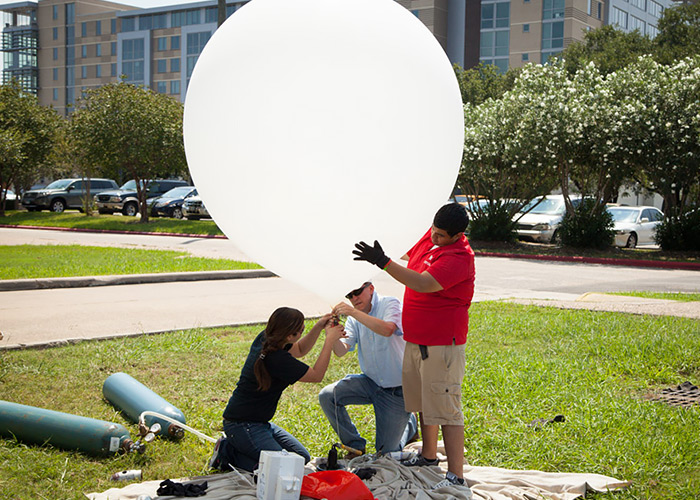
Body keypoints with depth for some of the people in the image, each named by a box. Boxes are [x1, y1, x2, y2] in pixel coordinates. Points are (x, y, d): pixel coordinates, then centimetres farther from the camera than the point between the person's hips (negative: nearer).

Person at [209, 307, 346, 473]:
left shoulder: (265, 339, 0)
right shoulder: (277, 359, -27)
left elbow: (299, 350, 19)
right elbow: (316, 375, -16)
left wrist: (319, 327, 4)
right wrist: (330, 340, -11)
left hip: (259, 422, 10)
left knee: (303, 458, 9)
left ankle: (232, 448, 12)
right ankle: (228, 452, -3)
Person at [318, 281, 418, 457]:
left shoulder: (391, 304, -13)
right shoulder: (354, 318, 3)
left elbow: (387, 330, -35)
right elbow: (341, 351, -9)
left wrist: (353, 312, -42)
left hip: (396, 389, -5)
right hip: (371, 382, 5)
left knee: (386, 452, -1)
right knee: (327, 396, -18)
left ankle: (410, 424, 33)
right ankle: (356, 446, 2)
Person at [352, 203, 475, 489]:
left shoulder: (459, 257, -22)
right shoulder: (431, 236, 6)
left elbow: (423, 284, -32)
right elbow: (409, 258, 26)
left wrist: (383, 262, -33)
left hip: (442, 343, -9)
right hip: (416, 337, 9)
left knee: (446, 409, -8)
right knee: (423, 401, 21)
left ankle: (455, 476, -5)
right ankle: (429, 455, 37)